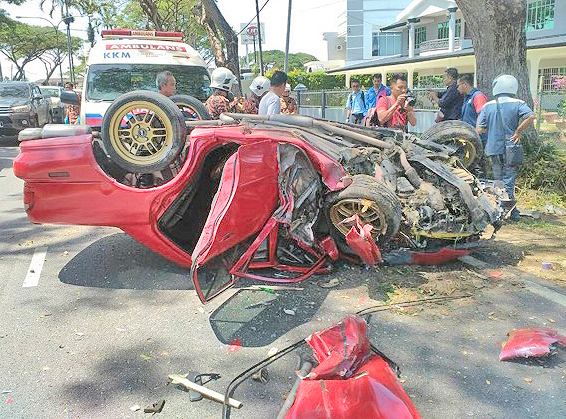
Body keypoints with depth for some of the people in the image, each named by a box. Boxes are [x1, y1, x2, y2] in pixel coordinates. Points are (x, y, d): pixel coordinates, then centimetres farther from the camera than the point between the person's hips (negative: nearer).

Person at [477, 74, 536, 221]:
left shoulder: (488, 106, 2)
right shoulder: (517, 104, -4)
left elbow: (479, 129, -1)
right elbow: (531, 116, -20)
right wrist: (517, 131, -10)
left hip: (494, 149, 2)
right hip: (511, 149, -2)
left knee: (498, 180, 14)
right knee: (508, 180, 0)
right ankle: (511, 213, -1)